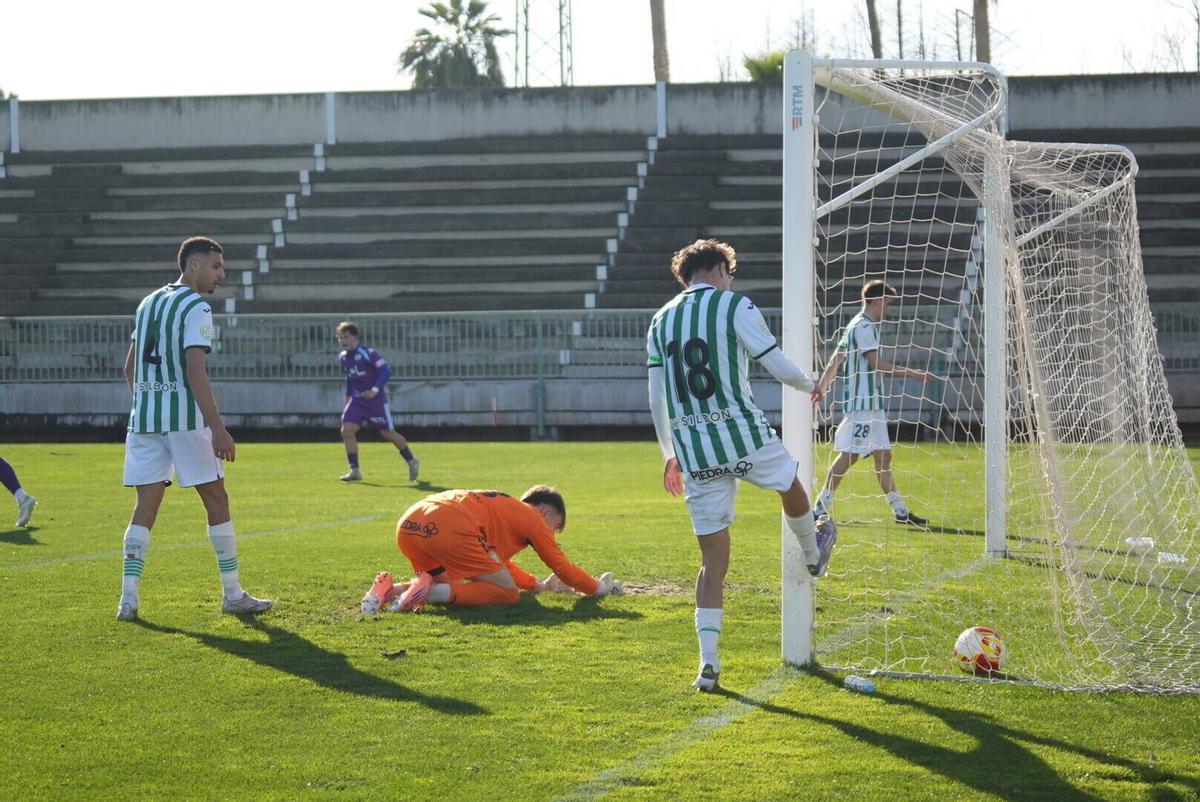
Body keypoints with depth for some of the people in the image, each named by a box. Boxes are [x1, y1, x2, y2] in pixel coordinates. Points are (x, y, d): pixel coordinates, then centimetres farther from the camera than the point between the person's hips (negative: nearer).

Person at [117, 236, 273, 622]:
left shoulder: (148, 304, 17)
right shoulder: (196, 308, -8)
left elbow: (130, 368, 21)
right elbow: (195, 371, -17)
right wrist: (218, 429, -19)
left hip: (144, 416, 7)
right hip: (185, 416, -7)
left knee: (146, 506, 5)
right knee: (216, 500, 4)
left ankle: (129, 597, -5)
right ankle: (233, 595, 7)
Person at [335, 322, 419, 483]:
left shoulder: (368, 353, -16)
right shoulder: (343, 357, 5)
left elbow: (386, 371, -21)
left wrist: (375, 390, -31)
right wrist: (348, 395, 14)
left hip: (376, 399, -6)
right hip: (357, 400, 6)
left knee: (387, 433, 3)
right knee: (347, 430, -10)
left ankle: (412, 461, 24)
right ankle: (355, 471, -5)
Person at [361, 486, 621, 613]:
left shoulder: (503, 508, 39)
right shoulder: (531, 517, 17)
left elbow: (499, 564, 53)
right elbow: (563, 567, 20)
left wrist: (538, 585, 55)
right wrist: (598, 587, 36)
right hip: (450, 528, -9)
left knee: (448, 586, 32)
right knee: (508, 594, 1)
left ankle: (391, 588, 4)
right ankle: (431, 591, -18)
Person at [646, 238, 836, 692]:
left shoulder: (661, 321, 11)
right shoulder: (736, 307, -3)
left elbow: (656, 401, 13)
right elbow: (779, 367, -2)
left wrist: (670, 455, 23)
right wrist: (810, 385, 20)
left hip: (692, 450, 4)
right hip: (742, 432, -4)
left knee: (713, 561, 7)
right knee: (791, 487, 30)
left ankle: (708, 663, -1)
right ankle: (813, 555, 56)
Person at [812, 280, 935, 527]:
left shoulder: (855, 326, 18)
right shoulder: (865, 327, -13)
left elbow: (835, 361, 17)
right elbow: (877, 364, -19)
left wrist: (821, 389, 16)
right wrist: (912, 374, -16)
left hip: (872, 402, 10)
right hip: (862, 402, -10)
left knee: (883, 455, 8)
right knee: (849, 455, -7)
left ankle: (900, 511, 8)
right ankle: (821, 506, -1)